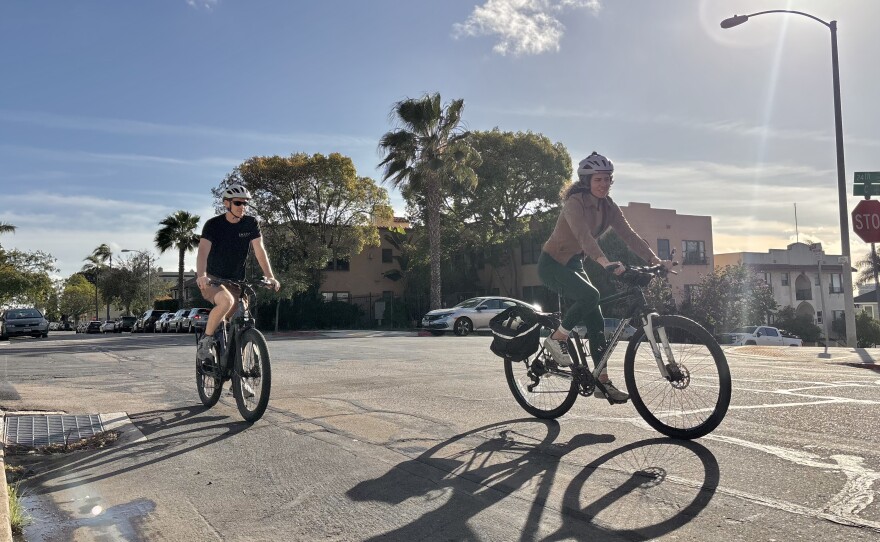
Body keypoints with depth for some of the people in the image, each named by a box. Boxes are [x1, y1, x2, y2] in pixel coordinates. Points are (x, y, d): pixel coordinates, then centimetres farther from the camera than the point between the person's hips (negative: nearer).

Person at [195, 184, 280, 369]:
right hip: (211, 279, -4)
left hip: (236, 281, 4)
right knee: (226, 300, -34)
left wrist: (270, 276, -25)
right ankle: (205, 342, -17)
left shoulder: (251, 224, -4)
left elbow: (259, 250, -12)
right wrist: (201, 275, -44)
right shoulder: (213, 224, -13)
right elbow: (203, 251, -25)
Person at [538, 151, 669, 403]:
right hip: (552, 264, -7)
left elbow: (628, 234, -7)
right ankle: (556, 339, -11)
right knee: (590, 295, -32)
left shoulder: (608, 207, 0)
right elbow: (583, 235, -38)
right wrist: (605, 262, -52)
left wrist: (654, 259, -21)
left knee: (596, 322, 0)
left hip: (574, 264, 7)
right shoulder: (575, 202, -22)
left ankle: (603, 382, 6)